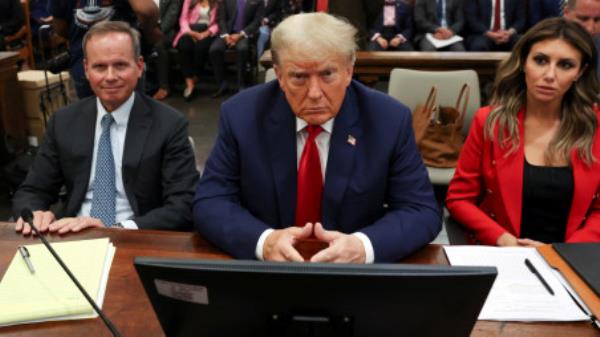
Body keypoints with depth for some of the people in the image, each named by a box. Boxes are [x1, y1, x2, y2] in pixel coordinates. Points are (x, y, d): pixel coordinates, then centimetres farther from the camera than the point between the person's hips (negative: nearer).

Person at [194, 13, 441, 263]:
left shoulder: (391, 120, -10)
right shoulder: (241, 115, -8)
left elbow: (422, 210, -9)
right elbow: (210, 203, -8)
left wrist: (363, 246, -28)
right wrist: (264, 240, -27)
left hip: (355, 271, 1)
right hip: (263, 270, -1)